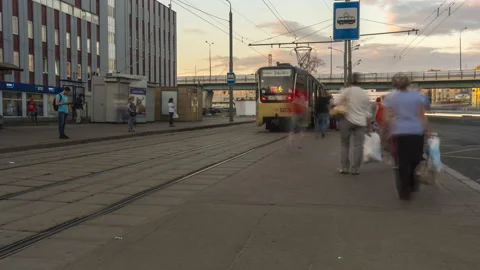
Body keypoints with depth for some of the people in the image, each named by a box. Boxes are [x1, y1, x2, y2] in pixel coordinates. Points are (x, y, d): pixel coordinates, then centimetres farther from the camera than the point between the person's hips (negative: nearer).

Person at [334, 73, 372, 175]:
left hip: (348, 120, -2)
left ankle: (344, 167, 7)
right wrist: (369, 123, 18)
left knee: (345, 145, 8)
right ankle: (355, 169, 0)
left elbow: (336, 102, -13)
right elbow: (368, 110, 11)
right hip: (361, 122, 2)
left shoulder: (347, 91, -6)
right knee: (358, 145, 3)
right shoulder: (364, 93, 7)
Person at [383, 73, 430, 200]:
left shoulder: (390, 98, 2)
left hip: (399, 133, 0)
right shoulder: (417, 96, 3)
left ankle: (404, 192, 5)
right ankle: (413, 184, 22)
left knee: (403, 162, 4)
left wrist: (390, 132, 5)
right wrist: (426, 130, 3)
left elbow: (387, 118, -3)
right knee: (415, 160, 16)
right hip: (416, 132, 0)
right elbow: (422, 116, -2)